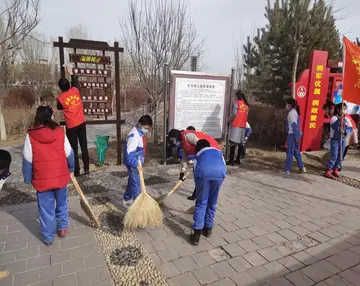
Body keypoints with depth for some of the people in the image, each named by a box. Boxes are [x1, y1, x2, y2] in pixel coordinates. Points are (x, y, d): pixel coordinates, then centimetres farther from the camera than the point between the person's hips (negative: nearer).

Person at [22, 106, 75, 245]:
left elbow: (27, 159, -6)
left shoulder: (31, 135, -11)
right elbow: (69, 154, 0)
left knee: (46, 209, 13)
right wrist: (71, 168, 16)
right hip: (60, 176, 1)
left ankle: (48, 238, 27)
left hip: (42, 179, -1)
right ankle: (63, 228, 36)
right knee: (62, 203, 22)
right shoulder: (59, 132, -8)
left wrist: (27, 178, 6)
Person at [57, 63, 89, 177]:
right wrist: (71, 73, 29)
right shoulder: (76, 90, -3)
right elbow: (75, 82, 21)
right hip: (81, 123, 4)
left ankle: (76, 171, 11)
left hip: (71, 126, -3)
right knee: (84, 146, 11)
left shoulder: (60, 98, -11)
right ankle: (86, 168, 15)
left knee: (73, 149, 5)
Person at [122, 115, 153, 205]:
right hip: (133, 163, -10)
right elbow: (129, 152, -29)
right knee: (137, 183, -3)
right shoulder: (135, 135, -26)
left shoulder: (141, 132, 5)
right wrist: (136, 165, -31)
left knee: (132, 181, 21)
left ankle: (127, 199, 36)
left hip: (137, 162, 10)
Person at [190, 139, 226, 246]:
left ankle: (197, 234, 6)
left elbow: (195, 169, 29)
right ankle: (208, 229, 33)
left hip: (204, 173, -1)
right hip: (219, 172, 2)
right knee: (212, 203, 20)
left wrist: (198, 183, 39)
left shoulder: (198, 154, 35)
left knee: (201, 203, 9)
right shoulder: (218, 151, 39)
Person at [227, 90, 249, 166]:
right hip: (243, 126, 6)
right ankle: (238, 160, 14)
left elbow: (234, 113, -12)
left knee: (233, 142, -6)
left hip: (236, 125, -6)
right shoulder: (246, 104, 13)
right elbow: (246, 115, 12)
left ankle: (231, 160, -8)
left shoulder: (237, 102, -5)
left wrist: (229, 120, -1)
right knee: (240, 143, 8)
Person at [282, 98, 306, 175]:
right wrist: (297, 136, 18)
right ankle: (302, 168, 22)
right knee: (296, 151, 16)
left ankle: (287, 170, 0)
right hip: (295, 134, 10)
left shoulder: (291, 113, -13)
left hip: (293, 135, -10)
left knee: (290, 152, -5)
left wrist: (296, 136, -22)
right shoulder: (294, 112, 16)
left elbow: (294, 125, -19)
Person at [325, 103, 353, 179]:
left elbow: (351, 128, 1)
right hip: (335, 139, -5)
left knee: (340, 156, 8)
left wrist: (345, 131, -17)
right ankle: (328, 171, -4)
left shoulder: (346, 119, 5)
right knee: (334, 156, -9)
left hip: (343, 140, 5)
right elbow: (334, 127, -22)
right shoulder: (334, 118, -9)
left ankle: (335, 170, 20)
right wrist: (339, 119, -26)